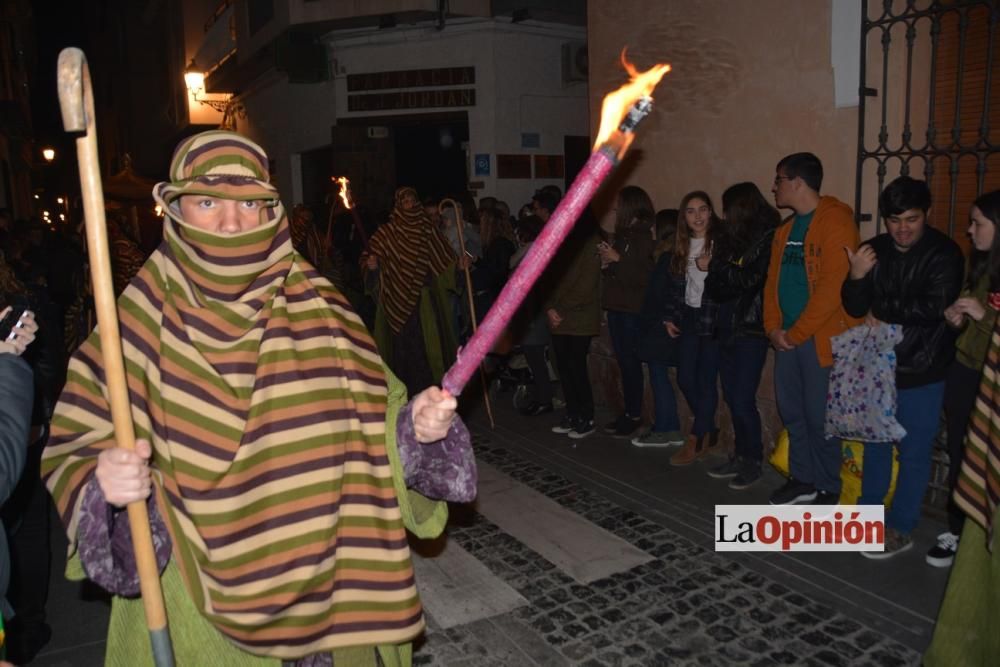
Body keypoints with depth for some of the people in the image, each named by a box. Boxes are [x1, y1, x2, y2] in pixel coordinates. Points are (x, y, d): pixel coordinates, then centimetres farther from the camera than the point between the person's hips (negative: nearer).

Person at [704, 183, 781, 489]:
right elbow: (715, 287, 9)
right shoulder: (733, 238, 13)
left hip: (751, 329, -7)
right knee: (732, 397, 10)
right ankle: (740, 456, 22)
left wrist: (719, 266, -3)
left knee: (743, 400, -4)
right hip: (729, 326, 7)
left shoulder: (768, 238, -7)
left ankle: (753, 462, 12)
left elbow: (750, 279, -14)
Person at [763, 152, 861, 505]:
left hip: (821, 338, -8)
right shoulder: (786, 228, 15)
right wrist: (773, 328, 0)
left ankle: (828, 490, 16)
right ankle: (803, 480, 27)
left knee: (819, 416, 0)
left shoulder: (835, 222, -12)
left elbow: (833, 286, -19)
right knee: (791, 411, 12)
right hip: (787, 338, 8)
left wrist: (797, 332, -15)